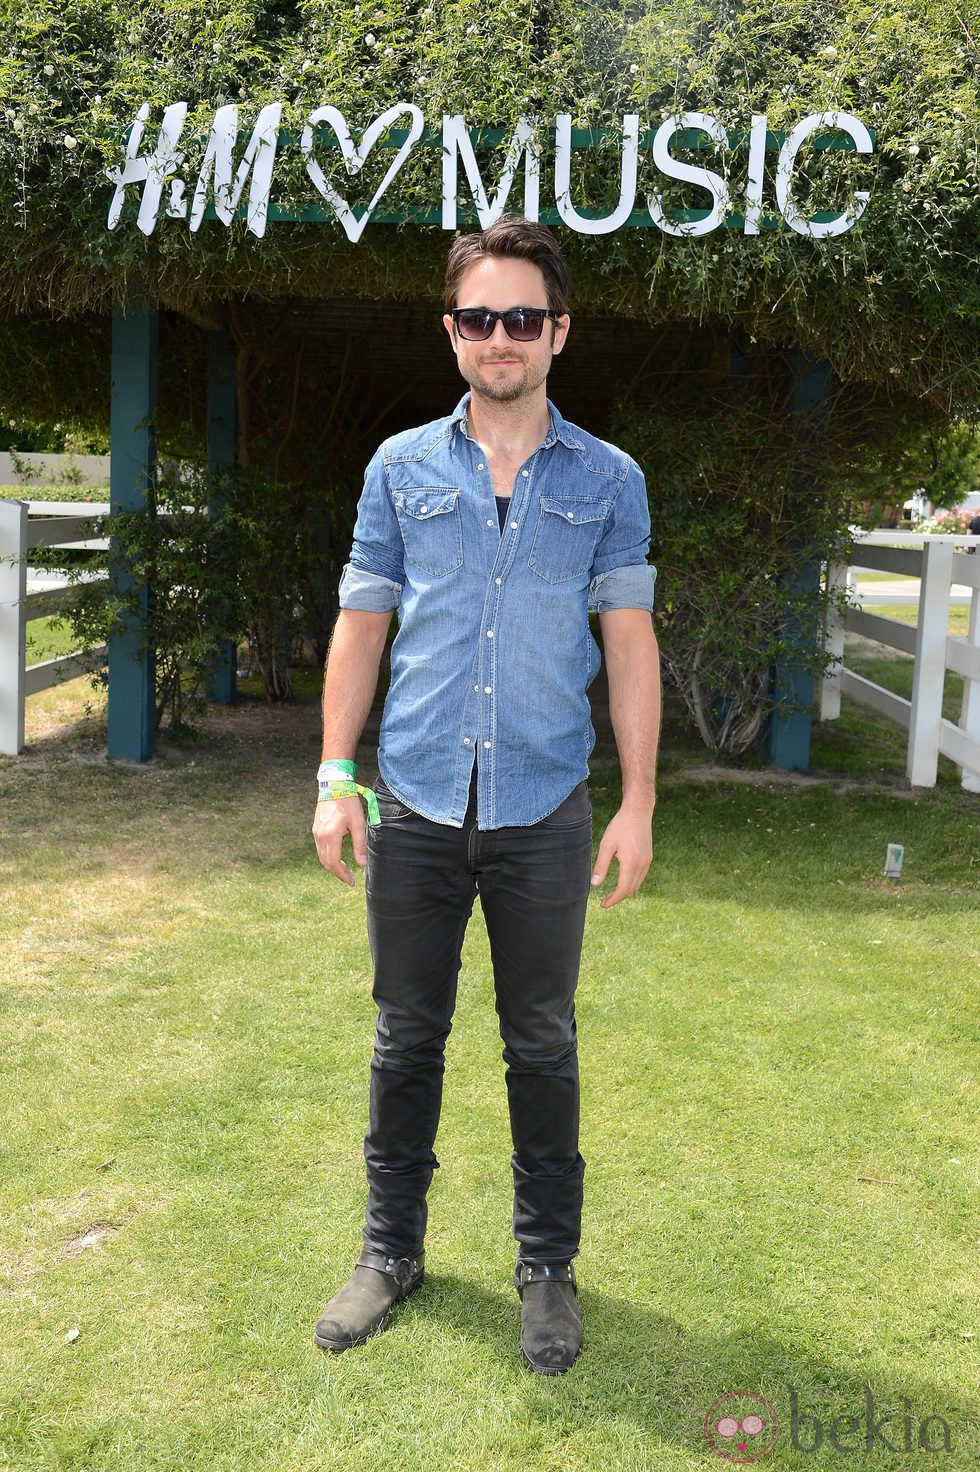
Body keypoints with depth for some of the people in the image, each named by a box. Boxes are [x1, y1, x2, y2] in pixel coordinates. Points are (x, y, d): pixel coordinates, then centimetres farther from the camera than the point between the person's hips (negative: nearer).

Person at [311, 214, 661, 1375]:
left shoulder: (608, 481, 3)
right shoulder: (401, 467, 5)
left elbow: (630, 643, 2)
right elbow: (361, 625, 6)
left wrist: (638, 805, -3)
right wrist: (335, 777, 0)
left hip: (544, 815, -1)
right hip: (416, 809, 1)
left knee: (542, 1046, 10)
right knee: (406, 1039, 12)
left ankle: (546, 1266, 27)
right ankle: (391, 1250, 29)